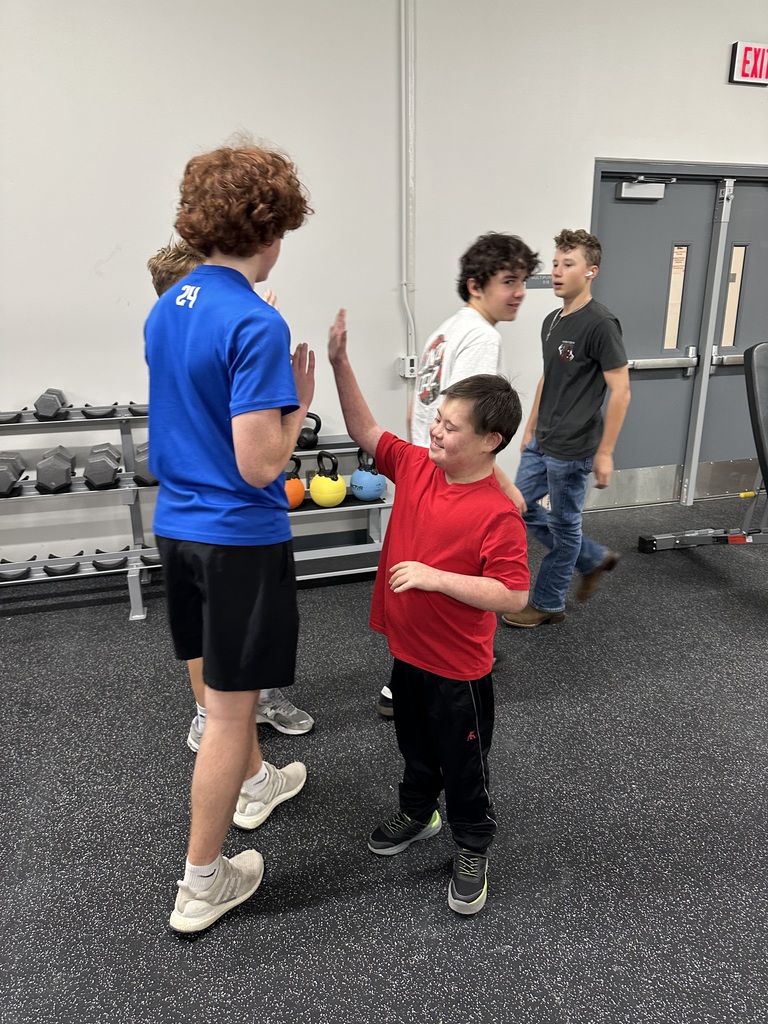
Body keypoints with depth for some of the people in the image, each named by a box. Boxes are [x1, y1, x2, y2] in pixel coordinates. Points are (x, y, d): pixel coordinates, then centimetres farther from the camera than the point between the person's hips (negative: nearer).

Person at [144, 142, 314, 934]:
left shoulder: (166, 309, 6)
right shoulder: (257, 325, -20)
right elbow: (259, 464, -23)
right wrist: (299, 400, -8)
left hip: (176, 522, 9)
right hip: (240, 536, -9)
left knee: (225, 677, 26)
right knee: (229, 707, 5)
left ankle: (254, 782, 51)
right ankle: (201, 884, 21)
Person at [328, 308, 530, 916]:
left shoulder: (498, 513, -25)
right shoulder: (416, 466, -6)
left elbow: (514, 595, -26)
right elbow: (365, 432, 1)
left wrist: (436, 577, -32)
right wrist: (340, 363, -9)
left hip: (458, 667, -7)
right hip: (407, 650, 7)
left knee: (464, 763, 15)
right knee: (415, 746, 28)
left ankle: (473, 847, 39)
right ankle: (418, 813, 53)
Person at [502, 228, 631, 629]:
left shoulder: (600, 324, -17)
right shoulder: (551, 321, 9)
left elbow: (620, 392, -16)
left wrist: (604, 452, -16)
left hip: (572, 450, -9)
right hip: (541, 443, 9)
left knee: (563, 525, 6)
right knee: (523, 509, 15)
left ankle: (548, 603, 24)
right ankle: (595, 558, 31)